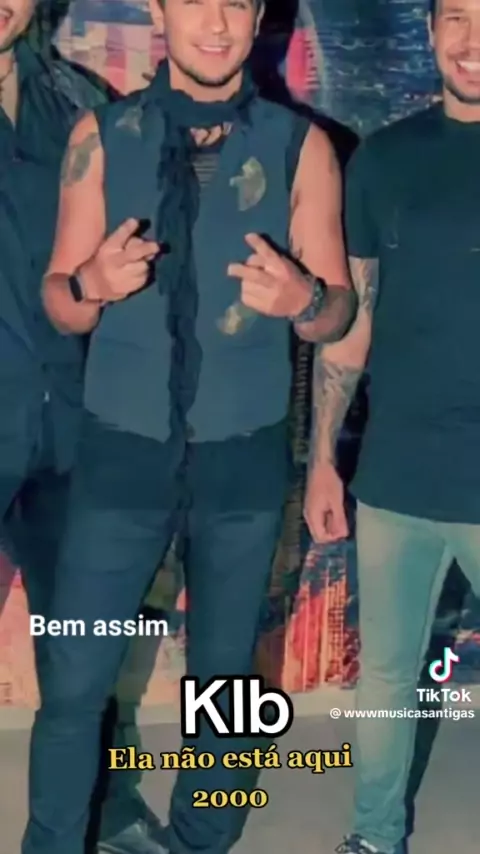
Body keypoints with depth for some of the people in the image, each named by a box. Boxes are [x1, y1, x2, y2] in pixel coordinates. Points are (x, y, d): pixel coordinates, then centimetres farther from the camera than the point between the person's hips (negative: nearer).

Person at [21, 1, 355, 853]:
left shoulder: (302, 147, -2)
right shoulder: (101, 136, -1)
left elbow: (336, 313, 0)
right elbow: (59, 302, 1)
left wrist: (301, 297, -23)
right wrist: (92, 282, -22)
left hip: (244, 455, 1)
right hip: (122, 449, 0)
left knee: (224, 678, 15)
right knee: (73, 681, 6)